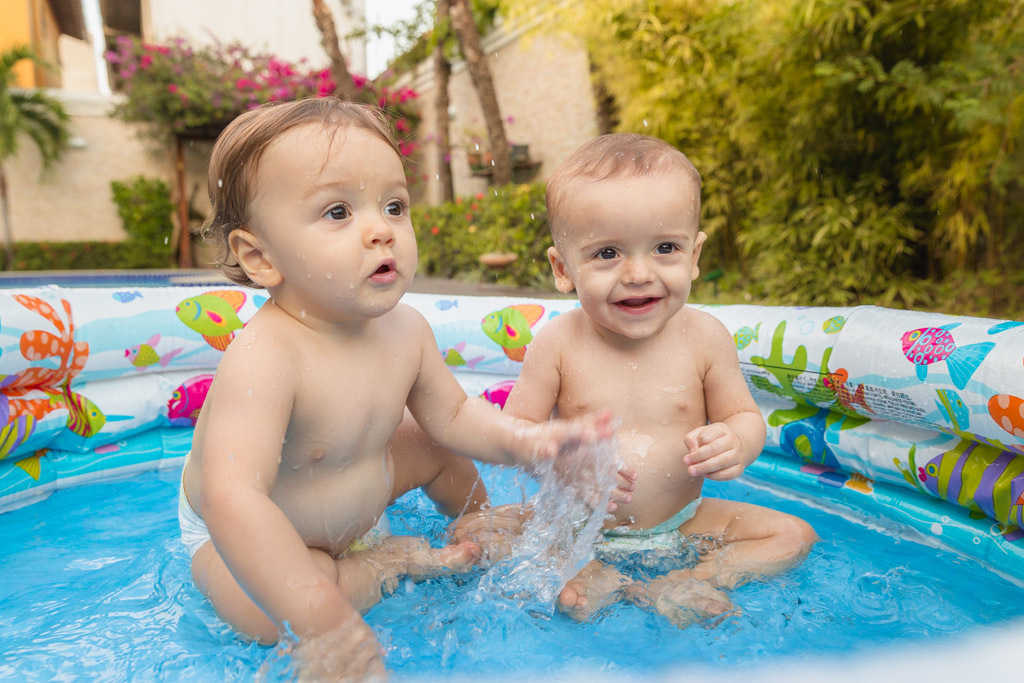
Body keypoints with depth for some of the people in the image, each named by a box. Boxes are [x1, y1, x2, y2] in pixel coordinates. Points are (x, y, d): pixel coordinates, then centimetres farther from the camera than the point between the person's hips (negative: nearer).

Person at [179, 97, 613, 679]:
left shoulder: (407, 330, -17)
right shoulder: (264, 359, -41)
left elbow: (450, 412, -4)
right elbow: (232, 499, -50)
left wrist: (519, 440, -23)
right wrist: (323, 619, -55)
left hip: (360, 500, 6)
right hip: (241, 536, -5)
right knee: (272, 616, -31)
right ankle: (395, 561, -6)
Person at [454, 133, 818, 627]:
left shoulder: (704, 338, -11)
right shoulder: (557, 344, -15)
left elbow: (744, 416, -1)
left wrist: (737, 444, -26)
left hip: (681, 523, 2)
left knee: (794, 535, -8)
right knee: (472, 533, -14)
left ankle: (674, 585, -15)